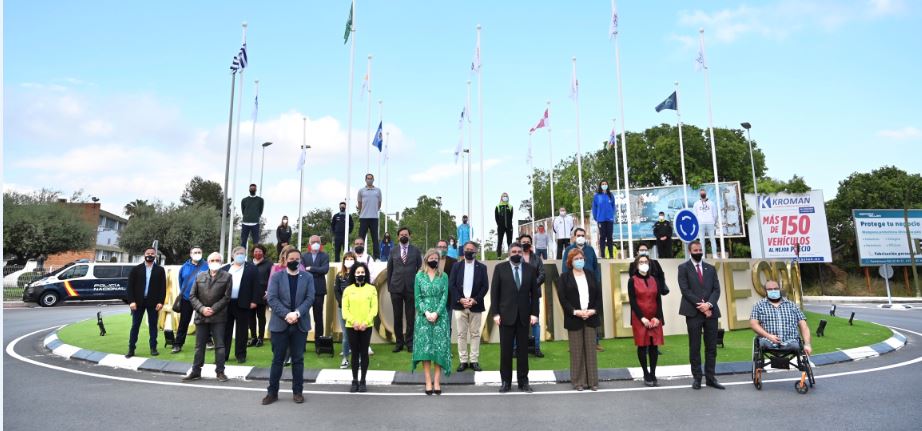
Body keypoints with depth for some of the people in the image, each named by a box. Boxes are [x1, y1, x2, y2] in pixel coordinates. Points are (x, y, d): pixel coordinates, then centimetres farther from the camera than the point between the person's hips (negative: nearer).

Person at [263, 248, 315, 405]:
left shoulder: (307, 277, 6)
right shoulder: (276, 276, 3)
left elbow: (310, 298, -3)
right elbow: (272, 298, -7)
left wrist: (297, 313, -17)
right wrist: (286, 315, -17)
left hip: (300, 324, 1)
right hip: (279, 324, -1)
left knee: (298, 359, 8)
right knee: (277, 359, 6)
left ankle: (297, 391, 17)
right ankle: (272, 392, 16)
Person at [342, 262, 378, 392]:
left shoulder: (371, 289, 3)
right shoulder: (348, 290, 5)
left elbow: (374, 308, -2)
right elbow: (345, 309, 0)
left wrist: (365, 323, -13)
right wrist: (354, 322, -14)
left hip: (366, 326, 0)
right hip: (351, 326, 0)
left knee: (364, 353, 5)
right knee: (354, 353, 6)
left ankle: (363, 381, 13)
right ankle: (354, 380, 14)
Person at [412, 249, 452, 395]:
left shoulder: (444, 276, 5)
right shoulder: (419, 276, 6)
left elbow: (444, 296, -2)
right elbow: (418, 297, 1)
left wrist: (436, 313, -14)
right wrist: (426, 312, -13)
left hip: (440, 316, 0)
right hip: (424, 316, 0)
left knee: (439, 348, -1)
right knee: (425, 347, -2)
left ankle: (437, 381, 5)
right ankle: (428, 382, 3)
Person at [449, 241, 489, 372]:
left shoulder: (481, 267, 4)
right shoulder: (457, 266, 6)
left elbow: (485, 286, -1)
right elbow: (451, 285, 1)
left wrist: (475, 299, -12)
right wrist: (460, 299, -11)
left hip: (476, 306, 0)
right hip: (459, 305, 1)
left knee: (475, 333, 4)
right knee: (461, 334, 4)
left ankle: (474, 361, 11)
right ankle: (463, 361, 11)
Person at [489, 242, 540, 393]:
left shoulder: (530, 269, 6)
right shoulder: (500, 268, 1)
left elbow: (534, 293, 7)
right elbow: (494, 292, -1)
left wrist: (534, 313, -1)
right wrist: (495, 313, -7)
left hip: (524, 316, 2)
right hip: (506, 315, -2)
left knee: (523, 350, 7)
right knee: (505, 350, 4)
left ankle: (523, 381, 17)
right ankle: (506, 381, 14)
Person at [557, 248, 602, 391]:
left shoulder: (591, 275, 11)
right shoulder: (565, 277, 1)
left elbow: (599, 294, 8)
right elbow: (562, 298, -6)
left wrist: (594, 310, -8)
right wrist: (575, 312, -16)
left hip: (590, 317, 3)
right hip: (574, 318, -3)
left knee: (591, 349, 5)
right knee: (576, 351, 2)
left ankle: (592, 380, 13)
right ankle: (578, 381, 10)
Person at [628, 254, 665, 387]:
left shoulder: (655, 279, 9)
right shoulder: (632, 280, -1)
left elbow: (658, 300, 5)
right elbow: (632, 301, -6)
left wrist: (657, 317, -7)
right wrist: (642, 318, -14)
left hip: (655, 318, 3)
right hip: (639, 319, -3)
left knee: (654, 346, 2)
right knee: (642, 346, 1)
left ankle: (653, 374, 10)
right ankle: (646, 375, 9)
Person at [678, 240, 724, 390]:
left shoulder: (711, 268, 14)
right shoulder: (683, 268, 1)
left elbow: (716, 289, 6)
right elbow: (685, 290, -7)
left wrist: (709, 304, -11)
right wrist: (701, 306, -14)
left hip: (711, 311, 4)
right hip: (693, 312, -4)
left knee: (711, 347, 6)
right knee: (695, 347, 2)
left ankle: (710, 378, 14)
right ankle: (697, 378, 9)